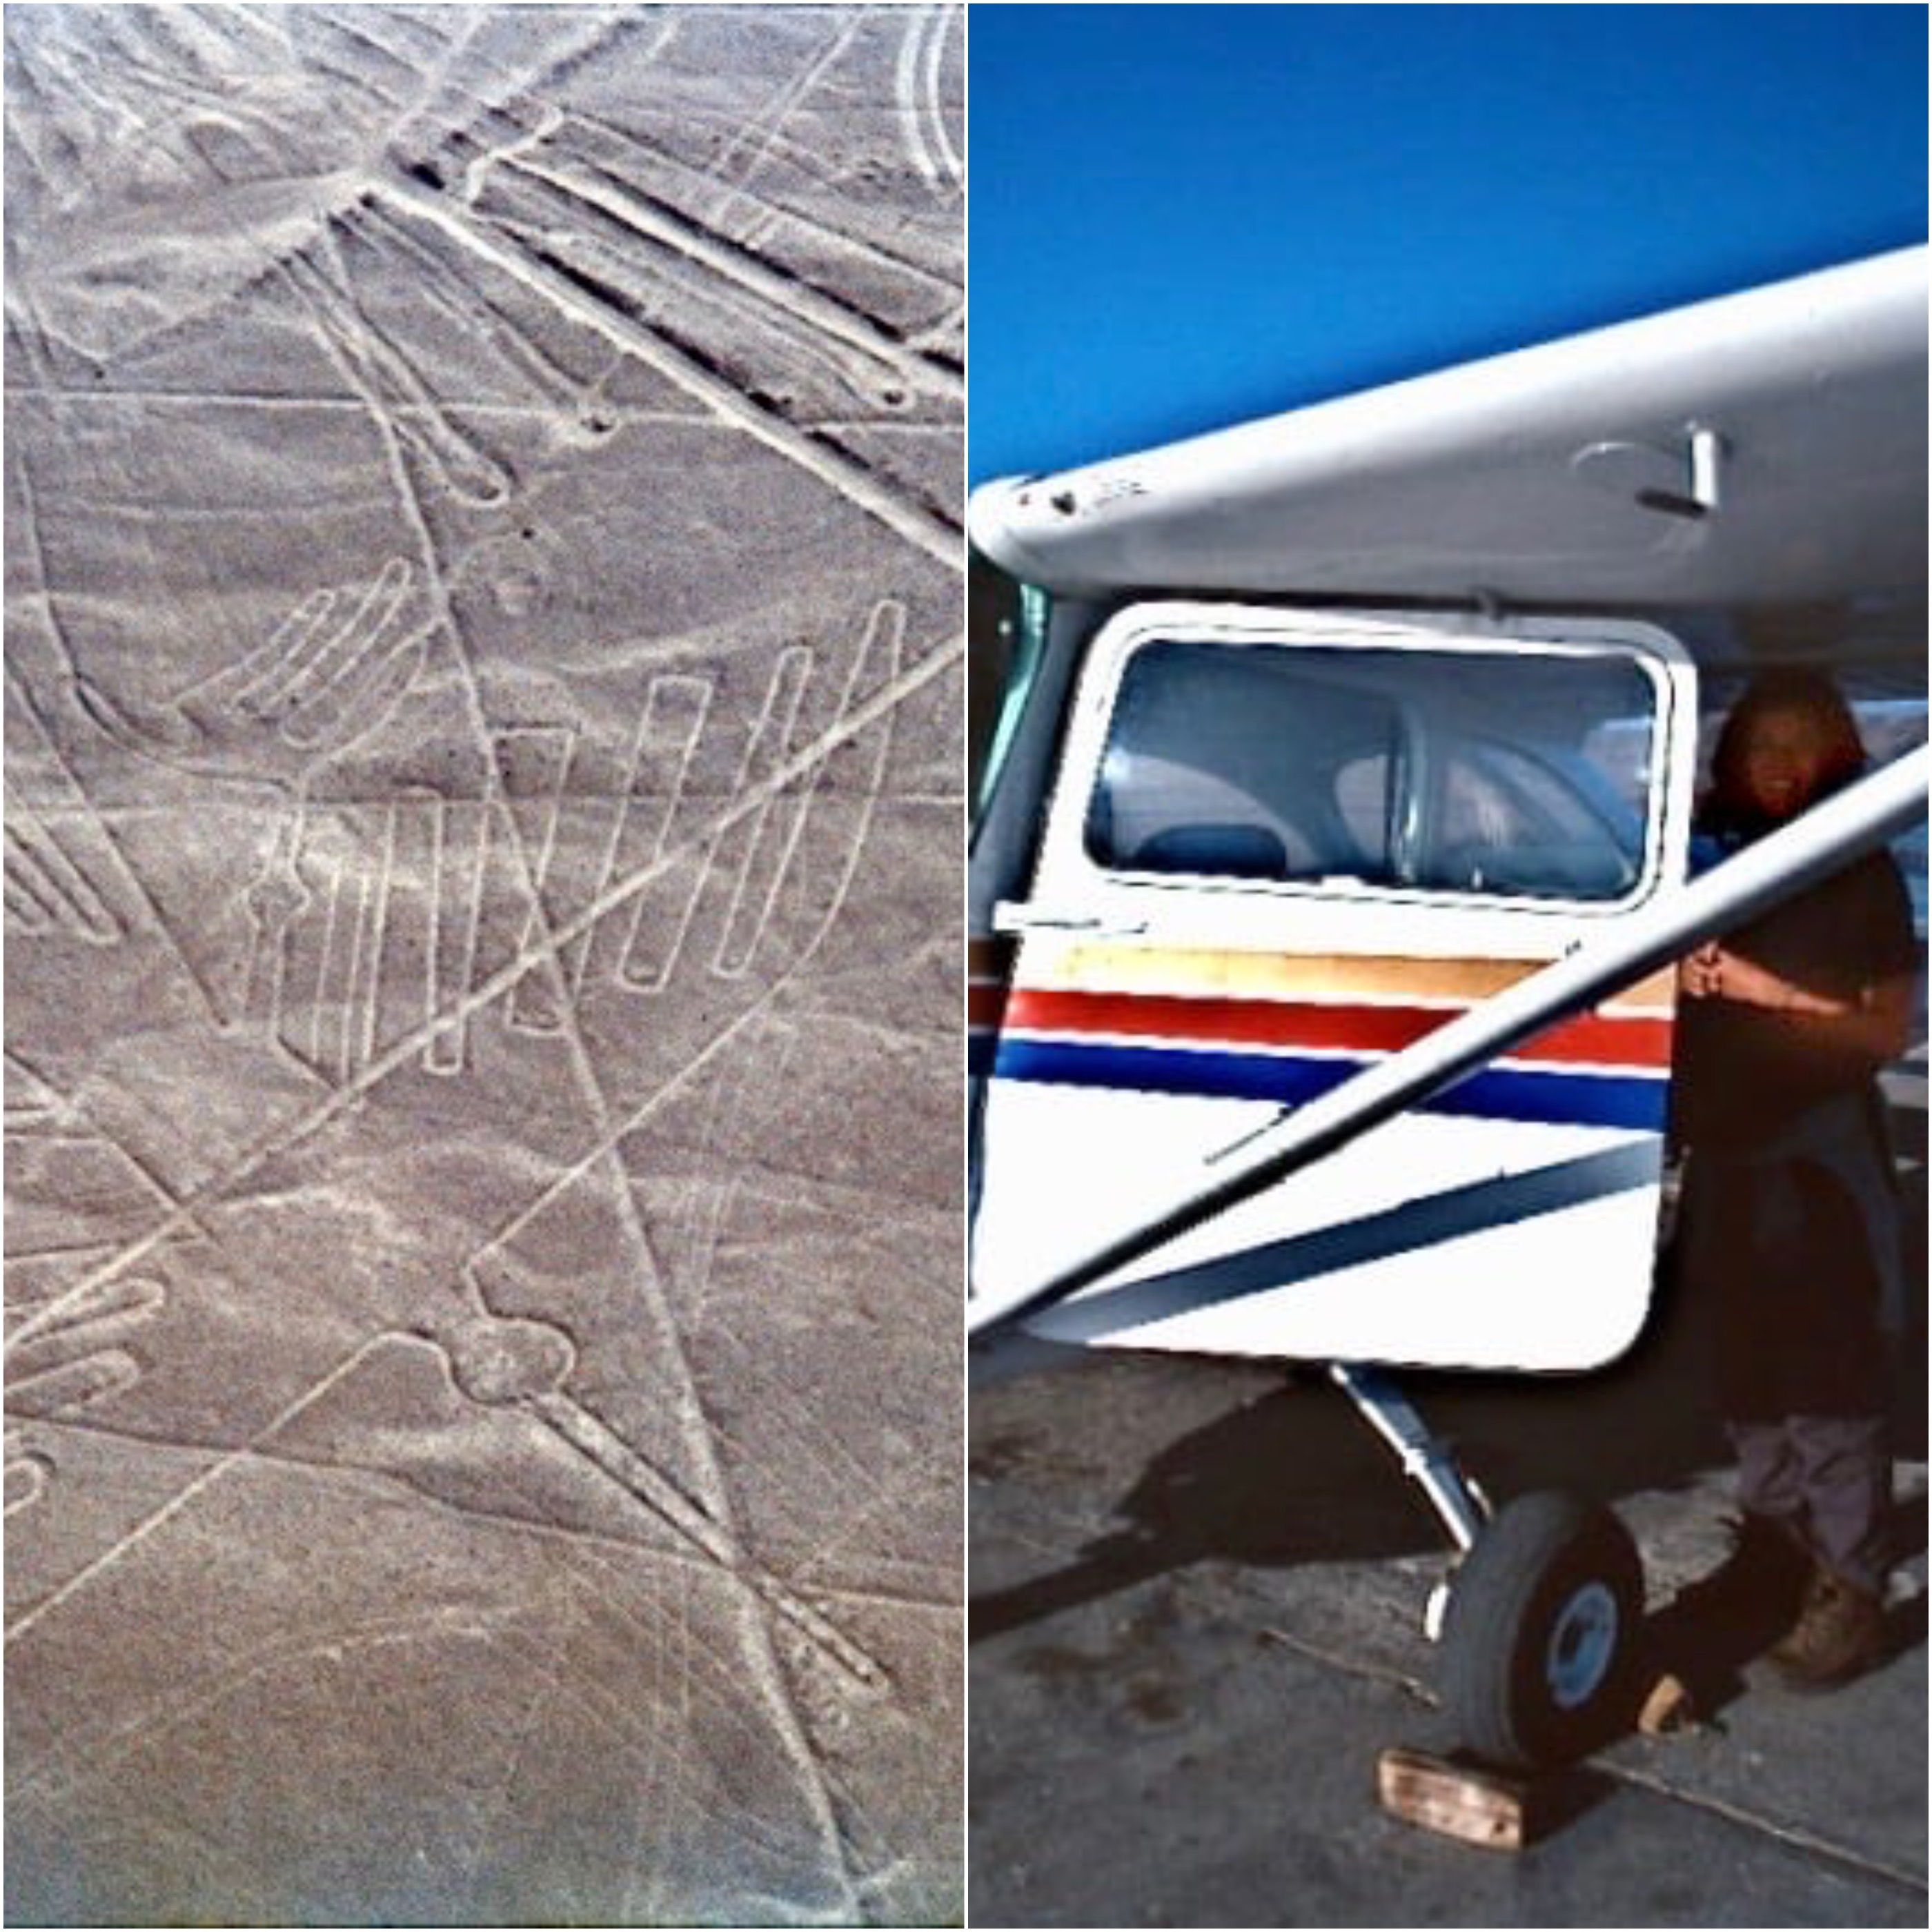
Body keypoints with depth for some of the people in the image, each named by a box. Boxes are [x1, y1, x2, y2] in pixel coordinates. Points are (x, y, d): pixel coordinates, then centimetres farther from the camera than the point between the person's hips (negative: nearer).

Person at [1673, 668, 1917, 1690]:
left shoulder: (1860, 873, -4)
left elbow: (1888, 1031, -7)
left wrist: (1770, 992, -18)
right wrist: (1683, 975, -8)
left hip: (1823, 1161, -5)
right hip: (1728, 1150, 5)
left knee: (1830, 1376, -6)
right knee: (1747, 1361, 16)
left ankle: (1850, 1586, -3)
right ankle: (1774, 1524, 32)